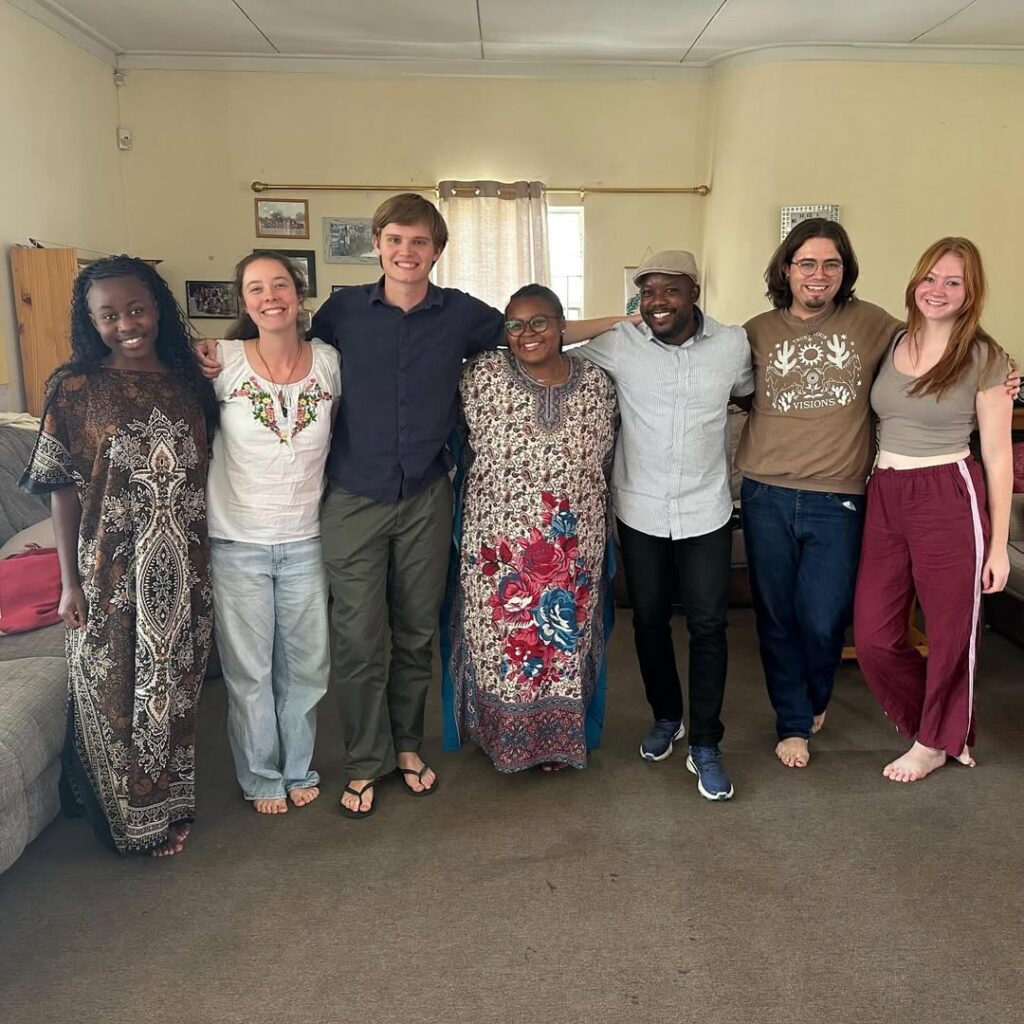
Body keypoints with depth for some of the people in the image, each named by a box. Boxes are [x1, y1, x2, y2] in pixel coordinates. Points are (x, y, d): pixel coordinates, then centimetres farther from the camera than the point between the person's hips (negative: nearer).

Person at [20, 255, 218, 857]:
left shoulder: (189, 381, 3)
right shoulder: (75, 388, -6)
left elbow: (207, 472, 7)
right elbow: (62, 489, -4)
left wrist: (211, 564, 6)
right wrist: (70, 582, -6)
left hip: (184, 570, 3)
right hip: (110, 573, -2)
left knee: (175, 688, 15)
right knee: (114, 693, 9)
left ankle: (171, 803, 36)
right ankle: (133, 818, 30)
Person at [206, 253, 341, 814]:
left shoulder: (327, 361, -2)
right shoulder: (223, 361, -10)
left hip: (304, 540, 2)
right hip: (237, 541, -2)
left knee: (305, 662, 15)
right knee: (248, 668, 11)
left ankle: (298, 767, 37)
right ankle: (261, 778, 32)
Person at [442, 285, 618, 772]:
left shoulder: (596, 382, 1)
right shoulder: (482, 375, -7)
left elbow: (605, 462, 10)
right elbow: (462, 447, 3)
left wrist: (605, 531, 13)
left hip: (575, 548, 2)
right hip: (499, 544, -2)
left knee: (567, 640, 14)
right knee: (499, 640, 9)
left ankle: (558, 736, 35)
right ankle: (502, 734, 33)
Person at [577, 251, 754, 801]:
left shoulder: (733, 344, -5)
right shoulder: (617, 345, -9)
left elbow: (751, 396, 13)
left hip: (706, 512, 0)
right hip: (640, 511, 1)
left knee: (708, 626, 2)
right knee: (649, 621, 14)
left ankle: (705, 745, 17)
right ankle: (666, 717, 37)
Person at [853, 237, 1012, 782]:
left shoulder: (984, 358, -4)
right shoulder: (890, 343, 8)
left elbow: (998, 456, -4)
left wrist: (998, 545, -4)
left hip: (950, 501, -4)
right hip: (884, 498, 5)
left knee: (950, 632, 9)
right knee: (872, 636, 7)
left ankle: (936, 741, 33)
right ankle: (938, 722, 33)